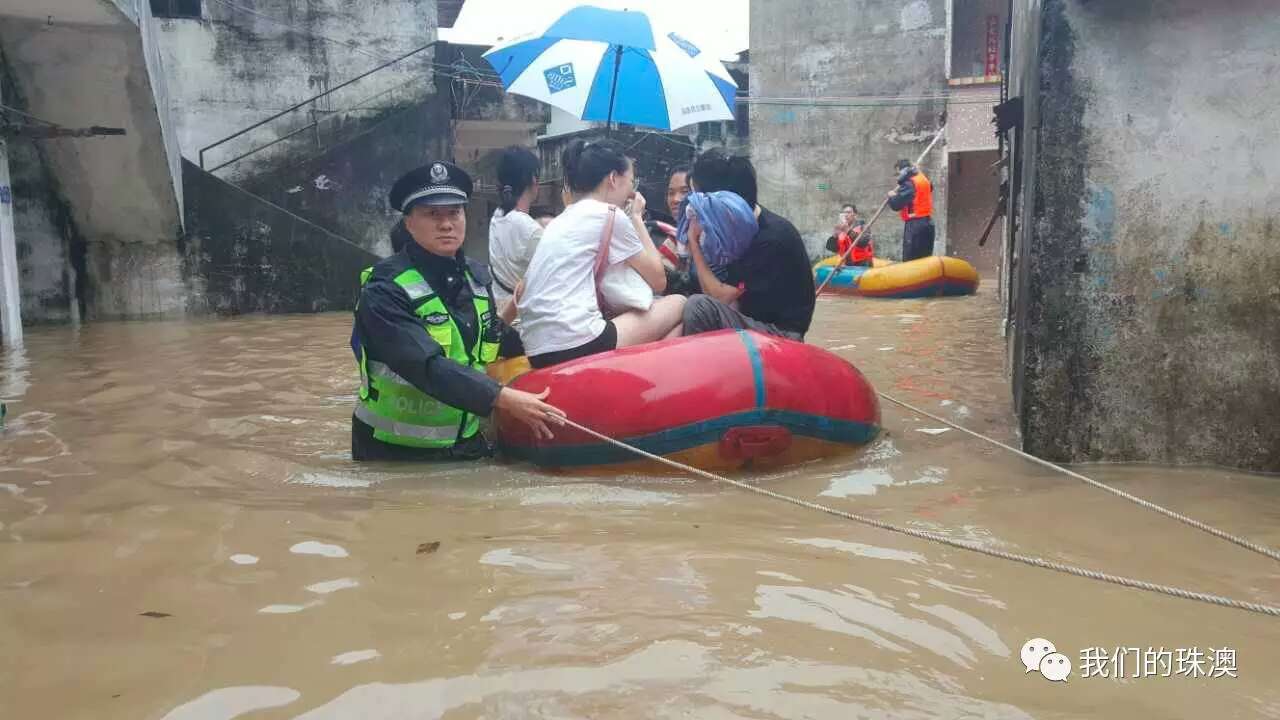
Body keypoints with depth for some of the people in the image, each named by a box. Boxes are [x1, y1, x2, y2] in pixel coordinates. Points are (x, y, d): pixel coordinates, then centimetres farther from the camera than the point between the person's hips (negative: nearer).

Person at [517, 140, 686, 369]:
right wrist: (637, 218, 16)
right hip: (576, 345, -9)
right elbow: (658, 281, 6)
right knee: (679, 305, 8)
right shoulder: (609, 214, -2)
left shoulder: (564, 218, 21)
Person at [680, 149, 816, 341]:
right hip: (752, 321, 9)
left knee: (699, 306, -27)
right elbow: (713, 290, 5)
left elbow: (721, 296, -20)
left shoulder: (772, 236, -21)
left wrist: (694, 241, -15)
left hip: (780, 334, -9)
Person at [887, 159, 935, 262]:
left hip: (914, 224, -9)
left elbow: (896, 205, -18)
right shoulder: (924, 180, 13)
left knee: (909, 261, -7)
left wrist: (891, 196, 4)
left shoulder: (909, 184, -14)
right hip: (928, 223, 9)